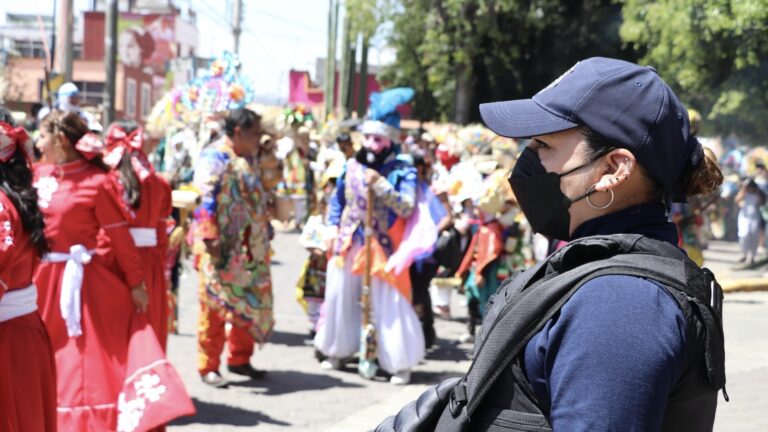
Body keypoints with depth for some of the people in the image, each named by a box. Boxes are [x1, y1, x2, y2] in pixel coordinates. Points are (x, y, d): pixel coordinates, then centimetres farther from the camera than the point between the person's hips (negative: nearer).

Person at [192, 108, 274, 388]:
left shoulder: (247, 158, 16)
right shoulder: (215, 157, -11)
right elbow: (206, 200, -18)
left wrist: (264, 233, 20)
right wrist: (210, 240, -23)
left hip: (249, 248, 8)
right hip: (222, 248, -8)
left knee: (250, 303, 12)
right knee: (216, 306, -2)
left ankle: (240, 359, 25)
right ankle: (208, 367, 6)